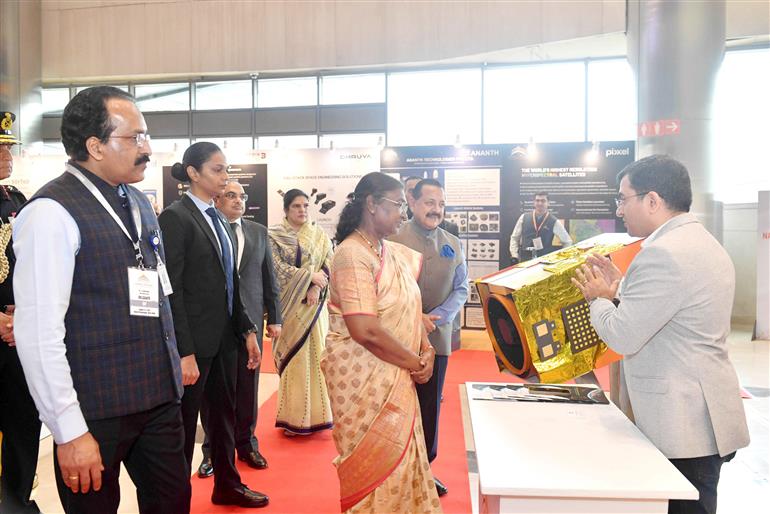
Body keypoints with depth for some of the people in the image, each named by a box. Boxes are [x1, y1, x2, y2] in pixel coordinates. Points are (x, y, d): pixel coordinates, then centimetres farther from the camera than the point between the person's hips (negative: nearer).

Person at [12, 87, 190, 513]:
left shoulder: (138, 203, 10)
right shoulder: (52, 212, -15)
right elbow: (38, 331, -18)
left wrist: (171, 373, 14)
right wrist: (69, 431, -16)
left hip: (159, 396, 7)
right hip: (96, 410, -6)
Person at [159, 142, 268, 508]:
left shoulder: (219, 220, 11)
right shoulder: (175, 217, -13)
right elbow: (171, 290, -18)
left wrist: (247, 330, 9)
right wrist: (185, 352, -21)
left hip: (225, 337, 8)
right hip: (194, 341, -8)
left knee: (224, 414, 20)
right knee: (184, 424, 8)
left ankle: (227, 485, 38)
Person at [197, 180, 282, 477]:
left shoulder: (259, 232, 10)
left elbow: (269, 278, 11)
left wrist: (274, 318, 8)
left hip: (249, 319, 3)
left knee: (248, 386, 9)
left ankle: (246, 443, 25)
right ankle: (213, 449, 20)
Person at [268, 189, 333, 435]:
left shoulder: (319, 235, 8)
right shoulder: (273, 236, 0)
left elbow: (329, 265, 1)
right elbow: (278, 267, -9)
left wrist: (316, 288, -15)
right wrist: (310, 275, -15)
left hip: (314, 302, 2)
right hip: (289, 303, -2)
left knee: (316, 353, 3)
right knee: (292, 356, 0)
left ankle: (316, 414, 13)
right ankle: (292, 418, 9)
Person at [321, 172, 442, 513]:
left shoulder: (393, 252, 7)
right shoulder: (352, 255, -20)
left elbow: (409, 309, 16)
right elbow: (366, 331, -27)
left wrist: (426, 350, -2)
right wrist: (416, 363, -15)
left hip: (395, 377, 8)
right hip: (363, 378, -8)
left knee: (400, 458, 17)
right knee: (375, 464, 6)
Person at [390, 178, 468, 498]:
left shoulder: (453, 244, 9)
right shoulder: (393, 239, -6)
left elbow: (461, 289, 6)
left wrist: (436, 317, -10)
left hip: (437, 338, 4)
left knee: (430, 406, 13)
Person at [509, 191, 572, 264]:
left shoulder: (554, 222, 0)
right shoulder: (524, 217, 4)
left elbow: (567, 242, 10)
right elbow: (514, 237, 11)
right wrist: (514, 256, 2)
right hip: (524, 260, 1)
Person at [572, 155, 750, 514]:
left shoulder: (663, 253, -21)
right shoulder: (703, 243, 12)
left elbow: (622, 336, -21)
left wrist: (596, 298, -4)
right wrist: (620, 290, 12)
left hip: (684, 427, -10)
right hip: (703, 418, 10)